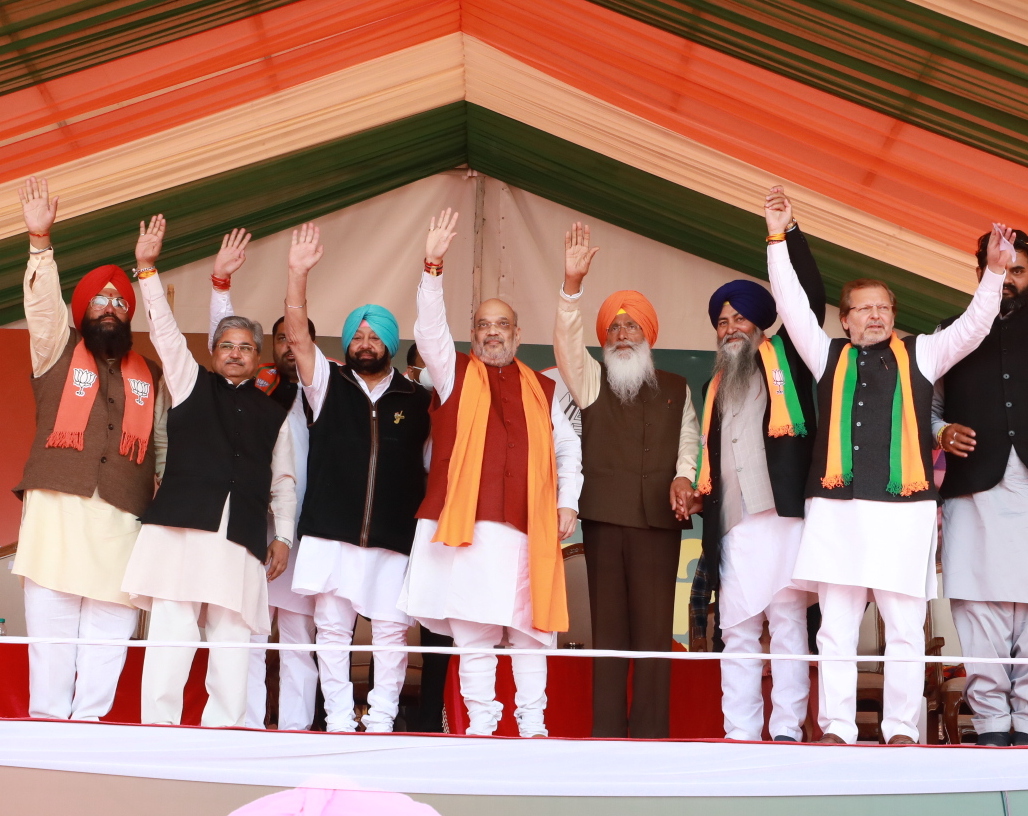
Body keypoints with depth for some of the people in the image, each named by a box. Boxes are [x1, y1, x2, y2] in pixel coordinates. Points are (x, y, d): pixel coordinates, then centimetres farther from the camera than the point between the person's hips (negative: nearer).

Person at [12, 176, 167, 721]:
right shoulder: (58, 350, 14)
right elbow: (43, 303, -3)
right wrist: (40, 240, -17)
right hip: (57, 511, -2)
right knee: (50, 626, -6)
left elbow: (165, 444, 18)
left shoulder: (149, 376, 20)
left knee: (109, 635, -4)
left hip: (122, 520, 2)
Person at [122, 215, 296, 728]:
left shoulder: (273, 415, 19)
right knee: (171, 630, -10)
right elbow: (165, 329, 7)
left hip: (242, 537, 2)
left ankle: (224, 733, 0)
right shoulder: (191, 383, 16)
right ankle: (158, 729, -7)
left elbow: (283, 481, 17)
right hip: (182, 526, -1)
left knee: (234, 637, -3)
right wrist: (147, 268, -2)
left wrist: (283, 536, 7)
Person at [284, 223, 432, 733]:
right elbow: (297, 335, -3)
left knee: (391, 633, 1)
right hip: (331, 535, 0)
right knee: (332, 630, 1)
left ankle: (381, 721, 10)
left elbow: (432, 464, 12)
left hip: (395, 540, 0)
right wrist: (298, 273, -15)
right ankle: (338, 721, 9)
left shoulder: (417, 399, 8)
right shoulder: (329, 384, 9)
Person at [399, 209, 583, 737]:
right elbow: (429, 329, -3)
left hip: (529, 526, 2)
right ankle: (480, 724, 1)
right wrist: (433, 267, -15)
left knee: (531, 630, 1)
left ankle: (532, 723, 8)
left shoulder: (541, 389, 18)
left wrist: (568, 501, 9)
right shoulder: (455, 373, 13)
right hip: (469, 524, -1)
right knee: (474, 630, -4)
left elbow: (567, 446, 21)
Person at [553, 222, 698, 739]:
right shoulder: (590, 381, 14)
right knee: (608, 623, -1)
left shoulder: (676, 389, 19)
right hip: (604, 513, 0)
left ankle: (651, 733, -2)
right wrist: (572, 284, -17)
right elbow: (566, 341, -3)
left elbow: (689, 439, 12)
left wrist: (683, 475, -9)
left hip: (659, 515, 0)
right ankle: (606, 732, 1)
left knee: (654, 625, -4)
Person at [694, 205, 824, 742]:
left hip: (782, 513, -5)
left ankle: (786, 730, -3)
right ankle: (740, 733, 5)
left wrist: (789, 232, -5)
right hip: (732, 525, 5)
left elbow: (811, 298, -1)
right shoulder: (717, 387, 24)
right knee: (737, 631, 3)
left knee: (788, 621, -4)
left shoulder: (785, 357, 11)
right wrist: (700, 495, 12)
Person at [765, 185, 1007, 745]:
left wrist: (994, 271, -5)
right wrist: (778, 237, 5)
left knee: (905, 628, 0)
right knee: (836, 626, 1)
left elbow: (974, 326, 8)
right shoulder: (829, 356, 16)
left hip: (903, 507, 0)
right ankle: (837, 730, 5)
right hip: (837, 507, 1)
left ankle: (901, 730, 6)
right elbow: (792, 305, 10)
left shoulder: (920, 354, 16)